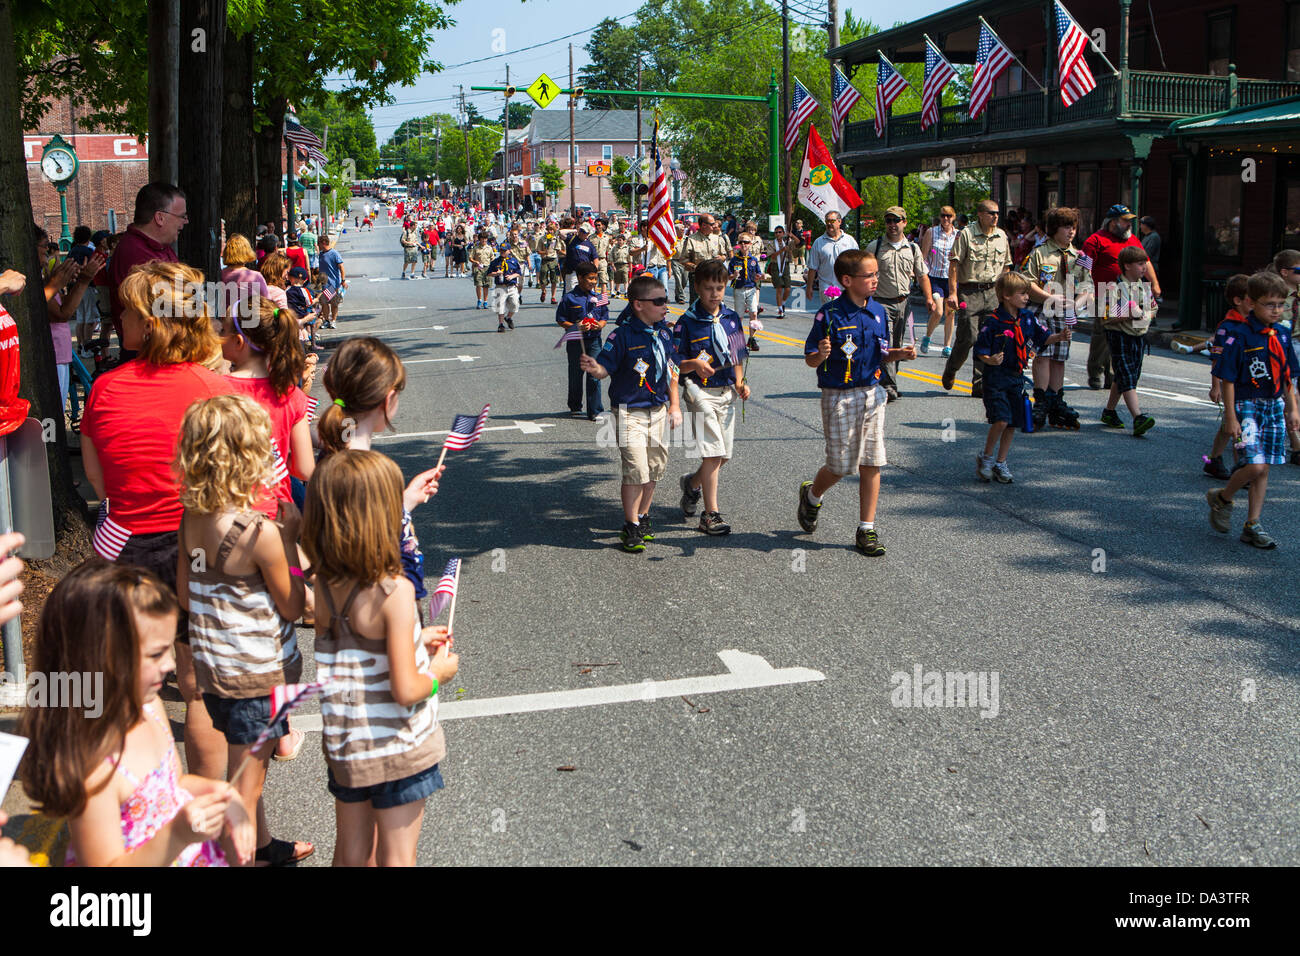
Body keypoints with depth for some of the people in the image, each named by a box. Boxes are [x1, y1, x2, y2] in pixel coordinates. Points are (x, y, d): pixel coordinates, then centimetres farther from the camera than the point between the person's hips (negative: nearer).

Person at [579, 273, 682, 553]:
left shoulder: (664, 332, 6)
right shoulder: (623, 336, -15)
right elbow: (606, 367, -19)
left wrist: (674, 404, 16)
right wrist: (594, 368, -42)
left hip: (658, 411, 7)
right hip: (630, 411, -7)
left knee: (656, 467, 12)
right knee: (636, 469, -10)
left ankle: (642, 517, 31)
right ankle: (631, 528, 3)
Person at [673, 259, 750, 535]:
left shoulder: (732, 319, 10)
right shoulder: (687, 322, -6)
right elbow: (676, 364, -6)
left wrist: (740, 383, 4)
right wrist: (694, 365, -25)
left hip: (727, 392, 6)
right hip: (701, 392, -5)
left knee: (724, 454, 9)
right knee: (713, 453, -13)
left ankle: (693, 483, 39)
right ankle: (711, 514, -7)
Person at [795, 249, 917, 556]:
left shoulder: (877, 312, 6)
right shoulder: (829, 315, -12)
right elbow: (810, 360, -8)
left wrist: (900, 354, -1)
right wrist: (821, 355, -30)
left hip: (872, 394, 5)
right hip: (838, 397, -5)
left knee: (871, 463, 2)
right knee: (841, 465, 1)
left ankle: (866, 529, 12)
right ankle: (812, 495, 34)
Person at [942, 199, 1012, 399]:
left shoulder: (1001, 236, 12)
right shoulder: (966, 234, -4)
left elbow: (1005, 266, 20)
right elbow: (954, 263, -7)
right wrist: (952, 292, -13)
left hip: (993, 292, 5)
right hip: (970, 292, -5)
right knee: (968, 337, -7)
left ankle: (979, 384, 3)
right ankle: (950, 371, 20)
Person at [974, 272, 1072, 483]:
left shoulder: (1028, 318, 5)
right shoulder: (993, 322, -12)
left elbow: (1043, 338, 13)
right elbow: (980, 350, -9)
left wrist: (1059, 337, -5)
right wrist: (990, 360, -28)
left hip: (1016, 378, 6)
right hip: (996, 377, -6)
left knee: (1013, 424, 8)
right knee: (1001, 420, -17)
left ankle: (1001, 463, 21)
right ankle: (986, 458, 5)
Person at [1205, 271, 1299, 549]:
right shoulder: (1240, 337, -14)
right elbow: (1227, 379, -13)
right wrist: (1231, 417, -14)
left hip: (1274, 406, 6)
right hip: (1246, 405, -6)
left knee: (1263, 469, 8)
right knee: (1255, 465, -16)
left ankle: (1252, 525, 16)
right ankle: (1222, 497, 12)